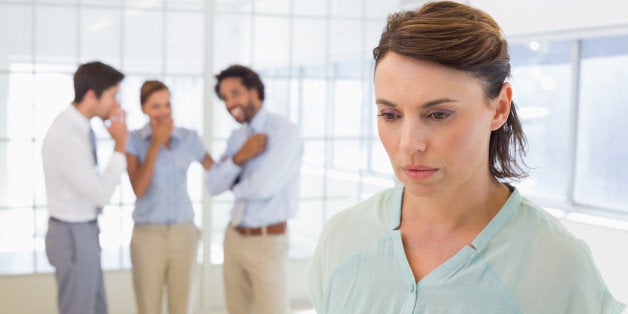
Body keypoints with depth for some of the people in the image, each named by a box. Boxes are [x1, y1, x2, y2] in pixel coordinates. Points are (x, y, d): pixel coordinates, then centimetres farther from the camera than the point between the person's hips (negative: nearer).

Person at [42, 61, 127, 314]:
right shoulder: (66, 137, -26)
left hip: (82, 231, 9)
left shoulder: (79, 125, 4)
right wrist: (120, 145, -19)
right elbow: (101, 194, -25)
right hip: (75, 237, -9)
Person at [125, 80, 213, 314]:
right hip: (148, 235, -2)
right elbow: (138, 189, -15)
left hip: (183, 233, 2)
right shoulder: (134, 141, -5)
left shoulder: (189, 139, 1)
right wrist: (155, 144, -16)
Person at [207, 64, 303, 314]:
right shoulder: (236, 138, 10)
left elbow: (263, 188, -24)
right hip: (235, 236, 7)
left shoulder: (284, 131, -15)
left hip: (267, 241, -7)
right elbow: (213, 186, 2)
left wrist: (235, 188, -2)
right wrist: (239, 157, -16)